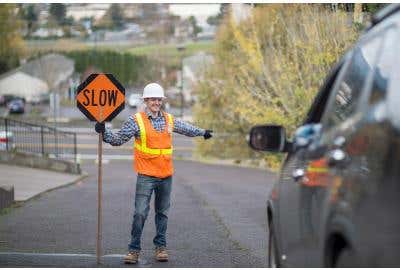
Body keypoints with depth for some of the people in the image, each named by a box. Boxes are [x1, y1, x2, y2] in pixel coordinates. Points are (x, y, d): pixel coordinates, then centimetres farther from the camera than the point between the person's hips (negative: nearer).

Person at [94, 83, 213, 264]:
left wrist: (202, 132, 42)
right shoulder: (136, 121, -4)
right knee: (140, 213, -8)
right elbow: (118, 139, -5)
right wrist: (104, 132, -22)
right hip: (146, 176, -4)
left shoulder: (169, 120, 10)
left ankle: (161, 246, 21)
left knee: (162, 213, 12)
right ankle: (134, 249, -2)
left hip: (166, 176, 4)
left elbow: (187, 129, 29)